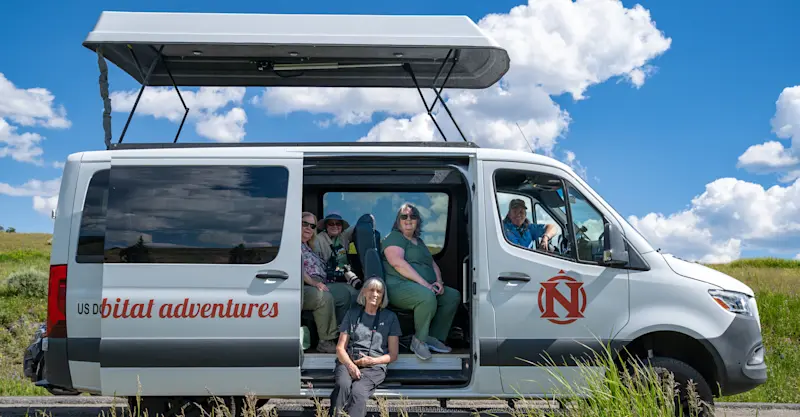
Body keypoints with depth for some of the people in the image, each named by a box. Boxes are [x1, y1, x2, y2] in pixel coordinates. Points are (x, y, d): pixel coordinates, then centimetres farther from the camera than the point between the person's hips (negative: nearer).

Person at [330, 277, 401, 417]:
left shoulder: (390, 317, 15)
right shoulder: (352, 314, 18)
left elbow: (393, 355, 12)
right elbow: (340, 348, 12)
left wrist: (373, 360, -7)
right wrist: (350, 365, -9)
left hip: (374, 367, -1)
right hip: (348, 362, 1)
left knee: (358, 391, -33)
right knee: (343, 385, -34)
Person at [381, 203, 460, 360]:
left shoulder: (419, 241, 27)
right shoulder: (394, 237, 0)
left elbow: (433, 264, 26)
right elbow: (397, 263, -17)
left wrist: (438, 282, 2)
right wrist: (423, 283, -22)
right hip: (399, 286, -9)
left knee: (453, 295, -8)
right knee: (427, 296, -36)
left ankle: (433, 338, -7)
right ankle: (419, 340, -18)